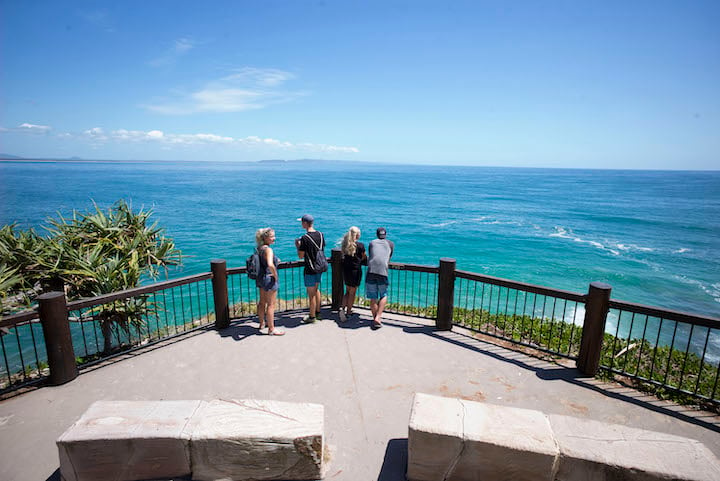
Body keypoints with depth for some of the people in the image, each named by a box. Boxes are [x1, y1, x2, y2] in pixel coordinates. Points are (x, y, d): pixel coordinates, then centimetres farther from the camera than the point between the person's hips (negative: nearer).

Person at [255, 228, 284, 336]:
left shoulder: (259, 248, 5)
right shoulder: (268, 249, -23)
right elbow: (270, 265, -39)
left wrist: (276, 261, 16)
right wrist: (275, 275, -22)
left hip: (260, 277, 9)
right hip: (269, 279, -9)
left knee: (262, 302, 22)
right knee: (271, 305, 2)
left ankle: (262, 324, 38)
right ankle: (271, 329, 11)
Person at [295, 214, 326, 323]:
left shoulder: (305, 238, -19)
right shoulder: (320, 234, 1)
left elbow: (301, 256, -15)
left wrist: (298, 246, 4)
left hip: (310, 270, -7)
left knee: (311, 293, 4)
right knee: (316, 290, 22)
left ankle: (312, 316, 15)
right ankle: (317, 312, 32)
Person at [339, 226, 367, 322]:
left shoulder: (345, 244, 1)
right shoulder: (360, 245, -13)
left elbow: (344, 256, 10)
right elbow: (364, 258, -3)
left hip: (345, 270, 5)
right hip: (355, 270, -5)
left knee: (347, 291, 17)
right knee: (352, 292, 7)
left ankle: (342, 308, 0)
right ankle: (348, 312, 15)